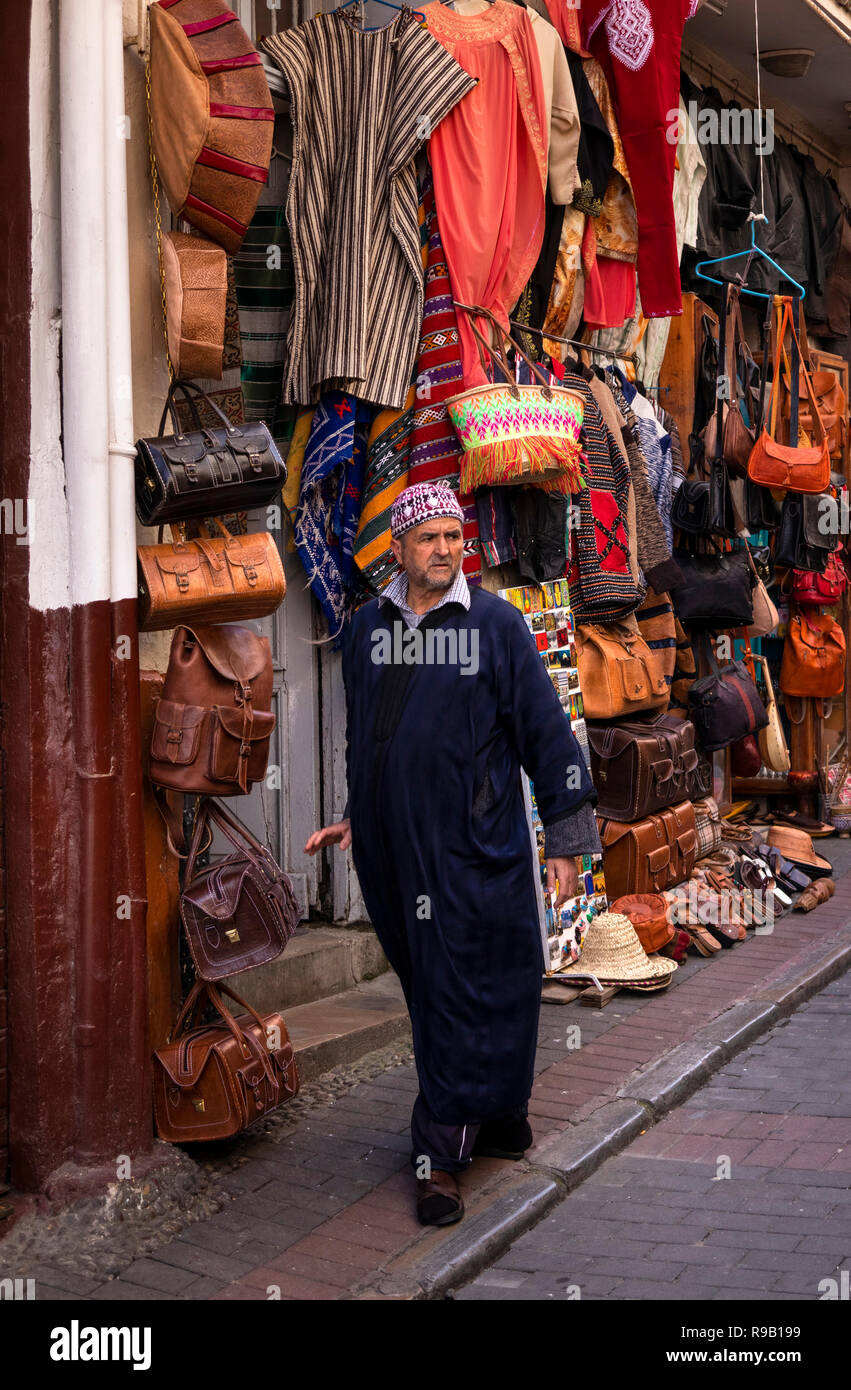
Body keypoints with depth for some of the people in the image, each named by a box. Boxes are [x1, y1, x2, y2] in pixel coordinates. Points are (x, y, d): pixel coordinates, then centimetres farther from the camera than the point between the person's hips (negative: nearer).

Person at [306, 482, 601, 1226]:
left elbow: (546, 732, -1)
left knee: (467, 996, -4)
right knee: (428, 990, 11)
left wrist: (567, 841, -3)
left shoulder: (497, 623, -3)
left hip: (478, 845, -4)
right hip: (393, 844, 4)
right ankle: (498, 1123, 27)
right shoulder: (366, 629, 9)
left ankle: (442, 1152, 2)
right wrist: (355, 817, 22)